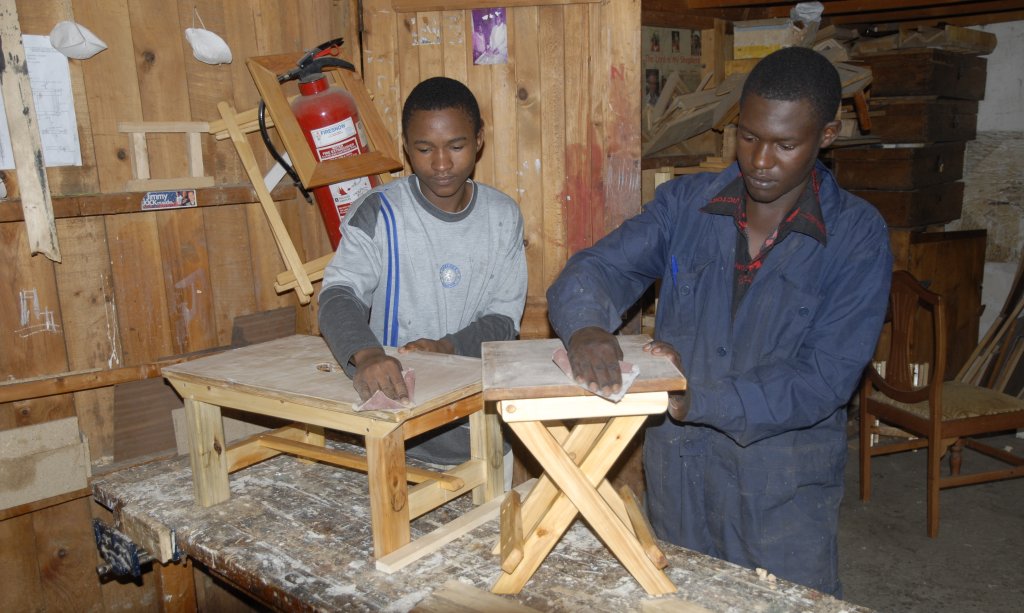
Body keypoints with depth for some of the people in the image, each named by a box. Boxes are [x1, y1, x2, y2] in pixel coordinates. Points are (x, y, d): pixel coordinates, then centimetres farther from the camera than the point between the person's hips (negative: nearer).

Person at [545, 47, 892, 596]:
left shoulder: (857, 237, -11)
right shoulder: (685, 204, -3)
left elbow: (825, 379, -17)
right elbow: (596, 268, -9)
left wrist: (698, 402, -27)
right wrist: (586, 328, -32)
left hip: (784, 490, -2)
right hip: (677, 473, 3)